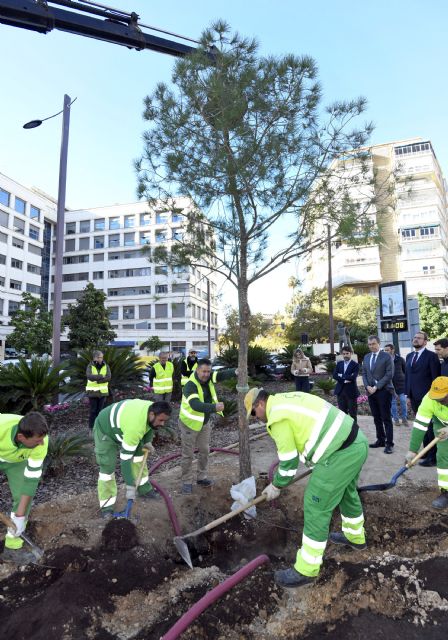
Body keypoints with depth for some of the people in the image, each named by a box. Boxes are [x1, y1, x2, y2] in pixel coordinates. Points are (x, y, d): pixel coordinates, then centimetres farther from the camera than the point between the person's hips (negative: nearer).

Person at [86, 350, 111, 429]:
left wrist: (96, 379, -19)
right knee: (93, 410, 3)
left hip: (103, 392, 2)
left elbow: (108, 378, -12)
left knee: (100, 410, 11)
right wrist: (101, 376, -20)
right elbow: (89, 376, -22)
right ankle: (91, 427, 14)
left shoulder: (106, 366, 1)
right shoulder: (90, 366, -4)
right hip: (92, 392, -2)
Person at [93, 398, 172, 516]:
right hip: (104, 430, -8)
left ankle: (144, 489, 21)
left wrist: (147, 442, 1)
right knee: (107, 467, -11)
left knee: (138, 453, 7)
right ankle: (106, 507, 3)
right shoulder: (135, 427, -43)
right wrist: (130, 486, -30)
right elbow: (125, 458, -36)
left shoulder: (153, 409, -20)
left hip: (120, 426, 8)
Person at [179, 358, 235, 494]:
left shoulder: (208, 378, -11)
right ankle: (186, 482, 21)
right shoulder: (190, 386, -31)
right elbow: (196, 405, -46)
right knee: (188, 454, 5)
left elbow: (221, 374, -26)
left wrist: (237, 371, -45)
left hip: (205, 422, 7)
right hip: (189, 423, -6)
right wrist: (214, 407, -58)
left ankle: (201, 478, 32)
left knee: (204, 450, 16)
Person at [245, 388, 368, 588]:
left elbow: (288, 460, -8)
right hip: (357, 441, 10)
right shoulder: (286, 400, 15)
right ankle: (355, 536, 54)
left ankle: (306, 570, 14)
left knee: (316, 508, 1)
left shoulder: (277, 416, -13)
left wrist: (276, 486, 8)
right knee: (347, 492, 31)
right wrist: (315, 461, 38)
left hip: (341, 453, -10)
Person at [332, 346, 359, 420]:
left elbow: (353, 377, -18)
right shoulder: (339, 364, 10)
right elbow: (334, 375, -2)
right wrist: (345, 379, -15)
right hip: (340, 390, 4)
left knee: (352, 413, 4)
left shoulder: (355, 365, -4)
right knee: (342, 412, 11)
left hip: (351, 391, -4)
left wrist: (341, 376, -10)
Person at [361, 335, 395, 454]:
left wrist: (376, 387, -15)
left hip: (384, 391, -5)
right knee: (377, 418, 11)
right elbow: (364, 373, 14)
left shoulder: (386, 356, -4)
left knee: (386, 418, -2)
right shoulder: (366, 357, 13)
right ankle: (380, 440, 21)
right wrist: (367, 386, -3)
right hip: (371, 391, 5)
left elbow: (389, 374, -10)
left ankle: (389, 443, 4)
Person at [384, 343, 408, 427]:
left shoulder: (400, 359, -4)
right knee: (393, 402, 7)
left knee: (403, 401, 3)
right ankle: (395, 419, 18)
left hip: (401, 384, 0)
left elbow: (405, 370, 5)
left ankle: (404, 419, 16)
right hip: (390, 385, 0)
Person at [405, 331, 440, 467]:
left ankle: (433, 457, 9)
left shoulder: (431, 356, -8)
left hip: (426, 397, -6)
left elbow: (435, 378, -11)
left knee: (430, 427, 1)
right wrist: (408, 395, 11)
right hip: (414, 397, 6)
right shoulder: (409, 356, 13)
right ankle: (427, 451, 26)